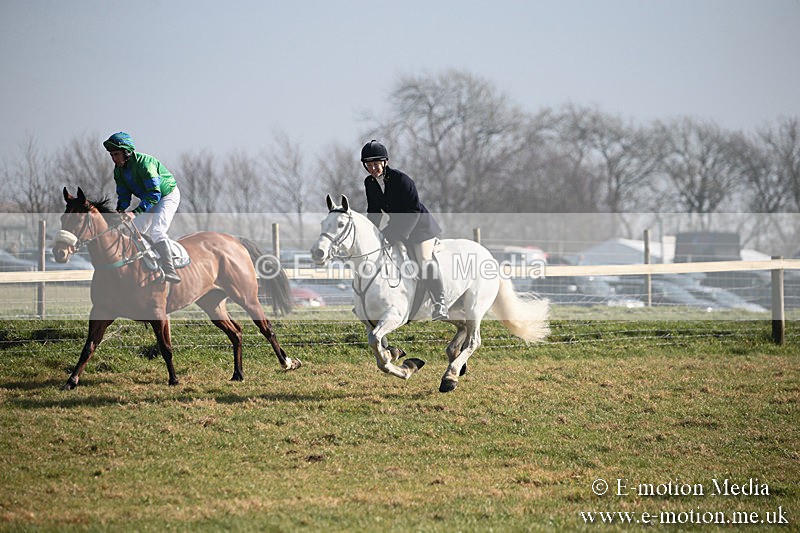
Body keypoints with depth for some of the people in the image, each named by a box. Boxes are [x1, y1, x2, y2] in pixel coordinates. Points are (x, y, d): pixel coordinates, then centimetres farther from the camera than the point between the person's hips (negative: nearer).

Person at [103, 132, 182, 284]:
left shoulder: (144, 162, -33)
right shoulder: (119, 170, -7)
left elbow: (154, 194, -38)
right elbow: (124, 195, -2)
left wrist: (135, 212, -46)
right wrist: (120, 211, -24)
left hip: (168, 196, -9)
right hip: (147, 199, 9)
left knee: (156, 231, -25)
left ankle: (170, 271, -30)